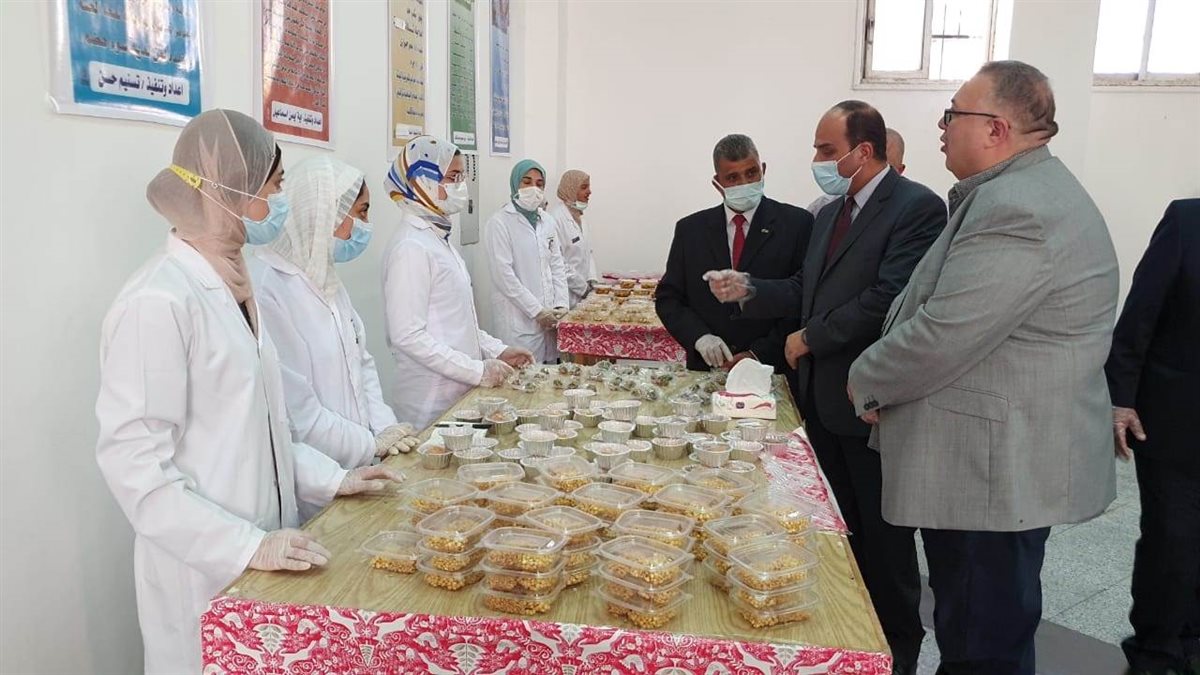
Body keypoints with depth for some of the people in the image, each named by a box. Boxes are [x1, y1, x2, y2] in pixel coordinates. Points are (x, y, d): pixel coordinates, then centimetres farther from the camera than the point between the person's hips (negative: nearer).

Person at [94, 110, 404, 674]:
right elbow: (133, 462, -20)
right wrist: (245, 546, -23)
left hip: (258, 558, 8)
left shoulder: (232, 286, 7)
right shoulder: (158, 302, -19)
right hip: (204, 569, -7)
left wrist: (332, 478, 7)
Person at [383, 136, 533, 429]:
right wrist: (478, 371, -20)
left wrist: (498, 350, 8)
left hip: (461, 389, 9)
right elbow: (408, 336, -21)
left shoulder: (440, 240, 12)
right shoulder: (411, 248, -16)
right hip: (432, 400, -9)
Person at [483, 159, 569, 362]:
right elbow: (503, 275, -13)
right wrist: (536, 310, -13)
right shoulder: (499, 222, -8)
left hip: (550, 316, 6)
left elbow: (557, 266, 14)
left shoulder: (547, 222, 12)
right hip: (518, 318, -6)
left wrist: (561, 305, 1)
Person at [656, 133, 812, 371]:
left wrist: (760, 354, -13)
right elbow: (667, 297, 7)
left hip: (773, 371, -2)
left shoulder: (797, 224, -2)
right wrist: (699, 337, -10)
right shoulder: (690, 229, 7)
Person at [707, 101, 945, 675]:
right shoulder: (830, 214, 12)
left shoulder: (916, 207, -14)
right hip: (822, 396, 7)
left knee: (883, 536, 9)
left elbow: (888, 299, -24)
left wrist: (809, 338, -15)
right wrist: (749, 290, 0)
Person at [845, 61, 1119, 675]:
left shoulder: (1017, 209, -22)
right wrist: (882, 380, 6)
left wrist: (866, 381, -8)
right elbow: (944, 311, 18)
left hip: (996, 471, -10)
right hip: (994, 463, 10)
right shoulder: (1021, 193, 13)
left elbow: (943, 337, -26)